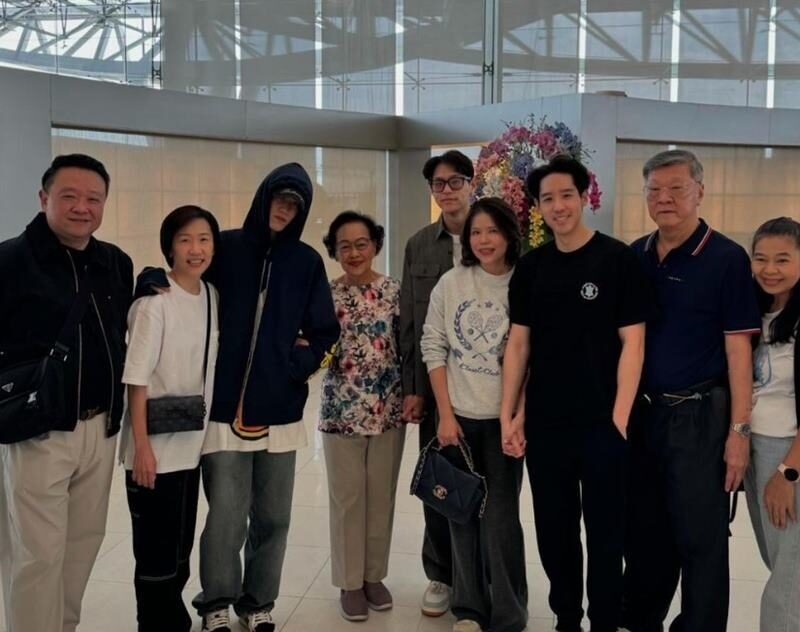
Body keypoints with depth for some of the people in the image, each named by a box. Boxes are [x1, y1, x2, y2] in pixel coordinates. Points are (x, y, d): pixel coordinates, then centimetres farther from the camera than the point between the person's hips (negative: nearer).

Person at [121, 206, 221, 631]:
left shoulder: (212, 297, 5)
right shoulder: (154, 301, -15)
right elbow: (136, 378, -15)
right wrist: (142, 447, -17)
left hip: (191, 443, 7)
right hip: (155, 447, -6)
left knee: (181, 544, 17)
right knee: (157, 549, 4)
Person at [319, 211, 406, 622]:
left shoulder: (394, 291, -2)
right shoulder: (326, 295, -1)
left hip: (388, 409, 1)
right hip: (341, 410, 0)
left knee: (381, 495, 12)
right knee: (347, 498, 8)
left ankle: (375, 575, 29)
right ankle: (350, 581, 24)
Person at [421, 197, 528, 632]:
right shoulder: (451, 284, 0)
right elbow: (433, 348, 1)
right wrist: (445, 414, -3)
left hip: (506, 417, -2)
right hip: (458, 416, 2)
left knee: (500, 517, -3)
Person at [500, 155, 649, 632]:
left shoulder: (618, 259, -6)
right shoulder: (531, 266, 6)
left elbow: (632, 343, -8)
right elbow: (519, 344, 8)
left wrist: (619, 418, -13)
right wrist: (509, 415, 3)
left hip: (602, 424, -4)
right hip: (544, 423, 4)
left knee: (605, 536, 8)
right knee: (554, 533, 15)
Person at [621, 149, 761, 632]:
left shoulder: (727, 258, -7)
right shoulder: (634, 257, 7)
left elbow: (738, 348, -10)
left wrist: (739, 429, -13)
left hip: (699, 417, -5)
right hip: (639, 413, 5)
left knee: (701, 539, 6)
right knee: (643, 532, 17)